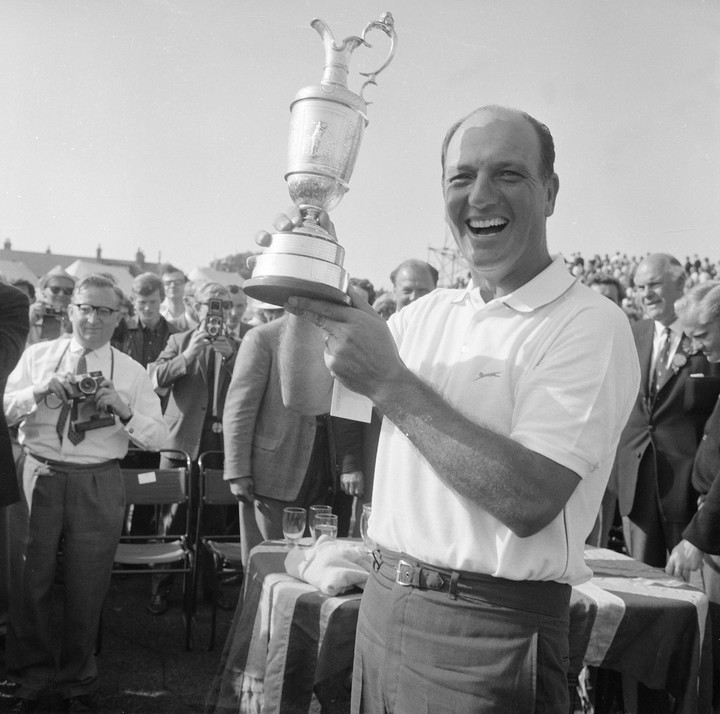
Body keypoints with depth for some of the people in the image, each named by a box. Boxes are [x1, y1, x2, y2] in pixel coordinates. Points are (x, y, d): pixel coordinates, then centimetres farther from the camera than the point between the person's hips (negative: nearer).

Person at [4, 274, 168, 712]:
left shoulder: (132, 373, 4)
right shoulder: (38, 355, 6)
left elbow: (158, 438, -1)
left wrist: (123, 409, -18)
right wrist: (42, 389, -17)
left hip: (99, 486, 0)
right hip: (39, 477, 1)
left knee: (87, 590, 9)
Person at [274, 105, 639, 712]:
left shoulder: (589, 324, -14)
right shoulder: (430, 313, 7)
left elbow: (529, 501, -24)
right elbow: (307, 398, 10)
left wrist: (391, 382, -22)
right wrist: (306, 293, -6)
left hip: (492, 633, -6)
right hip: (383, 602, 6)